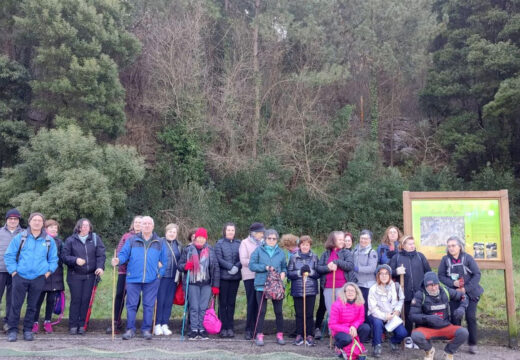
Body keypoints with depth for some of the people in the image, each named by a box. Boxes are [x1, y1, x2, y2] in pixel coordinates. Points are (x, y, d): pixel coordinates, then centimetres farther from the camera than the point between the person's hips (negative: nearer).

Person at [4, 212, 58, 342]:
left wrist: (49, 271, 1)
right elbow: (9, 255, 5)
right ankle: (12, 330, 14)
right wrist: (13, 271, -3)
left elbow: (53, 259, 13)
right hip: (20, 276, -1)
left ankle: (28, 330, 20)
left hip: (38, 278, 1)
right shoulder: (20, 238, 2)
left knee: (32, 305, 8)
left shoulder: (49, 240, 6)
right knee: (16, 304, 1)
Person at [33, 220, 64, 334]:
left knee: (51, 300, 8)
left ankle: (47, 322, 20)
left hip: (55, 276, 3)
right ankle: (35, 322, 14)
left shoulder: (59, 242, 10)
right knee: (38, 300, 3)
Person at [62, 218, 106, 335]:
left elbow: (101, 255, -1)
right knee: (76, 300, -1)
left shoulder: (95, 238, 5)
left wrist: (100, 267, -17)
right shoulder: (71, 240, 3)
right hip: (75, 275, -1)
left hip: (90, 275, 1)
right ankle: (73, 326, 9)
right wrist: (75, 260, -18)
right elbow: (65, 256, -1)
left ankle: (82, 325, 13)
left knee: (86, 300, 3)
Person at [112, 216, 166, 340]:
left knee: (149, 305, 5)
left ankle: (146, 329, 14)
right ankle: (130, 329, 12)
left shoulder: (159, 242, 10)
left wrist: (160, 273, 4)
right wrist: (118, 260, -18)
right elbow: (124, 254, 2)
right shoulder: (132, 240, 7)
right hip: (133, 278, -1)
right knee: (131, 304, 2)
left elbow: (164, 260, 13)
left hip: (152, 280, 1)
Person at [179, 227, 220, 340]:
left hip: (206, 284, 1)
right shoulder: (188, 250, 5)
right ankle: (194, 330, 5)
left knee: (203, 308, 2)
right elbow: (180, 265, 8)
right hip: (192, 283, -1)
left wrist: (215, 285, 2)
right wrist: (185, 266, -17)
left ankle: (202, 330, 9)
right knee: (194, 307, -1)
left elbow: (216, 268, 8)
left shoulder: (210, 250, 8)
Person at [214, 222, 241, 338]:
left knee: (232, 302, 6)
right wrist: (231, 267, -14)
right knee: (223, 302, 1)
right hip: (223, 276, -2)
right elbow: (219, 259, -7)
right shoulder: (219, 244, 2)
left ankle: (230, 327, 12)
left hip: (235, 277, 2)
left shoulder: (239, 244, 9)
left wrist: (237, 267, -14)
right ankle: (223, 328, 6)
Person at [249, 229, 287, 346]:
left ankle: (280, 335, 20)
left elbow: (284, 267, 16)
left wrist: (283, 273, -6)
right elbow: (252, 265, -3)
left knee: (278, 311, 8)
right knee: (261, 311, 2)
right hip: (262, 285, -2)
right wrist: (265, 267, -13)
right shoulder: (259, 250, 2)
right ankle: (259, 335, 11)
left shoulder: (281, 252, 9)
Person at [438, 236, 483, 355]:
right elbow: (441, 276, -2)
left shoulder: (467, 257, -9)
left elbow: (477, 274, -10)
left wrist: (466, 288, -17)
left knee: (471, 317, -2)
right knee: (455, 318, 2)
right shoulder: (445, 259, -5)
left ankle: (472, 344, 12)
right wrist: (453, 283, -19)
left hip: (469, 293, -1)